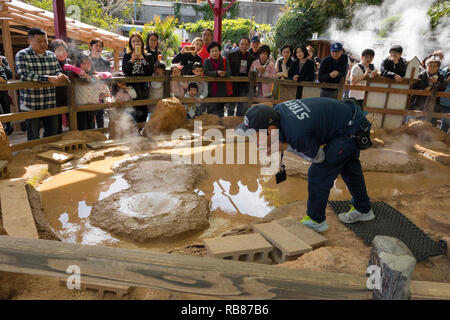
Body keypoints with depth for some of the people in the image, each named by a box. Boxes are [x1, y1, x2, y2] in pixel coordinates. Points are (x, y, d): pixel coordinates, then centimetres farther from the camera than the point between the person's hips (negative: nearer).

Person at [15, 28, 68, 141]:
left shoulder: (51, 55, 11)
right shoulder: (22, 55, -6)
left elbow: (59, 71, 9)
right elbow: (23, 75, -19)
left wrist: (60, 76, -17)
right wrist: (48, 78, -29)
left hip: (51, 104, 5)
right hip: (31, 105, -5)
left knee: (53, 134, 14)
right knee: (34, 138, 5)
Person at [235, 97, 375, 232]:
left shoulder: (298, 134, -38)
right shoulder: (278, 110, -16)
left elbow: (318, 157, -17)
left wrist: (286, 147, -22)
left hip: (350, 131, -9)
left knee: (318, 174, -8)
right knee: (348, 168, 26)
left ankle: (315, 220, 12)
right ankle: (363, 210, 49)